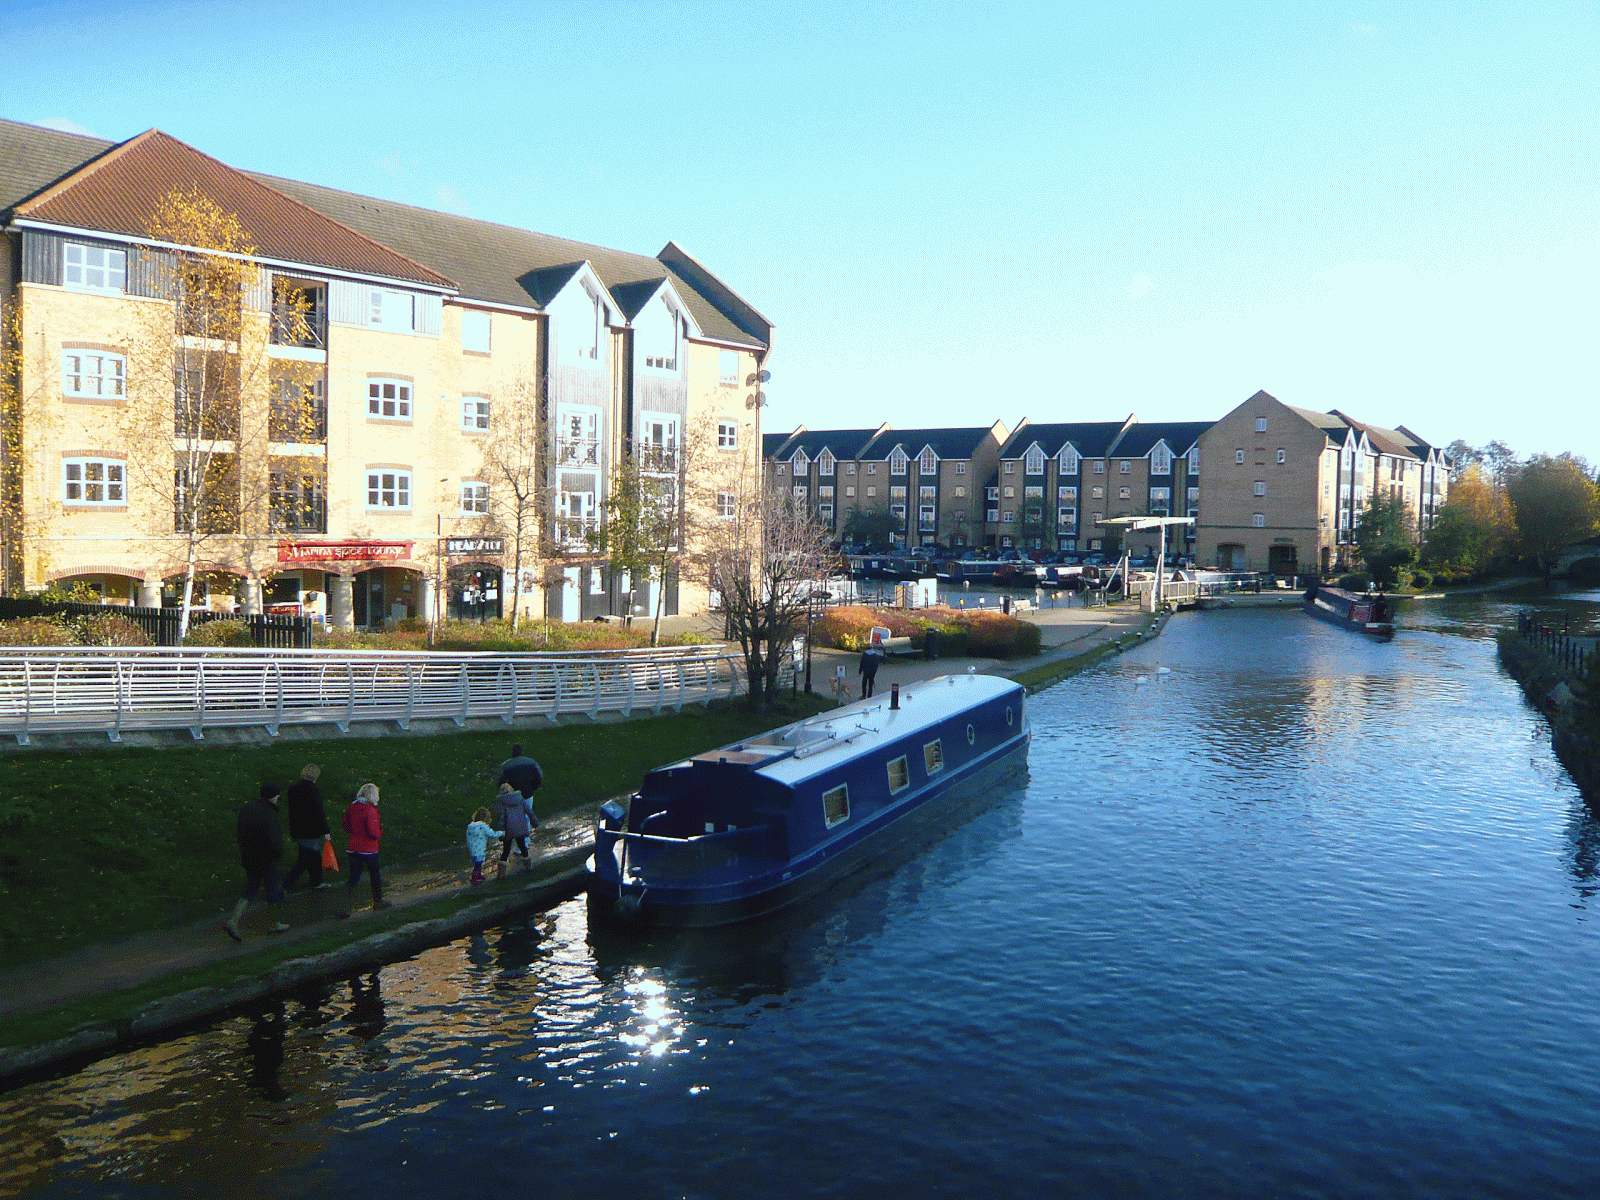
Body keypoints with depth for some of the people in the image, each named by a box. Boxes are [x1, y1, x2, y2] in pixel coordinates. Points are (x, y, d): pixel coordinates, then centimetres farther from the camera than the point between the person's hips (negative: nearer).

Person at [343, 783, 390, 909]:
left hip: (354, 848, 5)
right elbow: (373, 832, -21)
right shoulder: (370, 809, -19)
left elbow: (346, 826, 9)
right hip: (368, 849, -5)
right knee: (375, 875, 15)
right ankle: (378, 901, 28)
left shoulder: (352, 807, 1)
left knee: (354, 876, 11)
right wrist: (381, 831, -2)